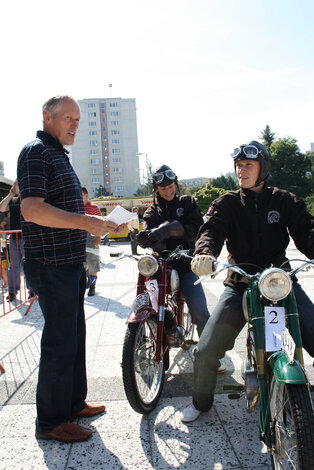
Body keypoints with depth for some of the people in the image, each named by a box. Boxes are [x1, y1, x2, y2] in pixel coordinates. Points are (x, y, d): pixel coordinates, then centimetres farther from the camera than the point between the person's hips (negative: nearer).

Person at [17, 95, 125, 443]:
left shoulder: (58, 155, 21)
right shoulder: (37, 152, -10)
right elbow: (32, 208, -23)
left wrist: (100, 224, 15)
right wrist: (87, 222, -25)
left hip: (70, 262, 10)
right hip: (51, 264, -10)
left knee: (74, 336, 17)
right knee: (60, 343, -2)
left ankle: (73, 403, 33)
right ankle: (50, 421, 15)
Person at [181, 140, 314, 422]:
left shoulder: (285, 201, 7)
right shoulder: (228, 203, 6)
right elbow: (212, 230, -11)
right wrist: (205, 253, -36)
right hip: (240, 285, 0)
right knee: (206, 352, -7)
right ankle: (201, 401, 23)